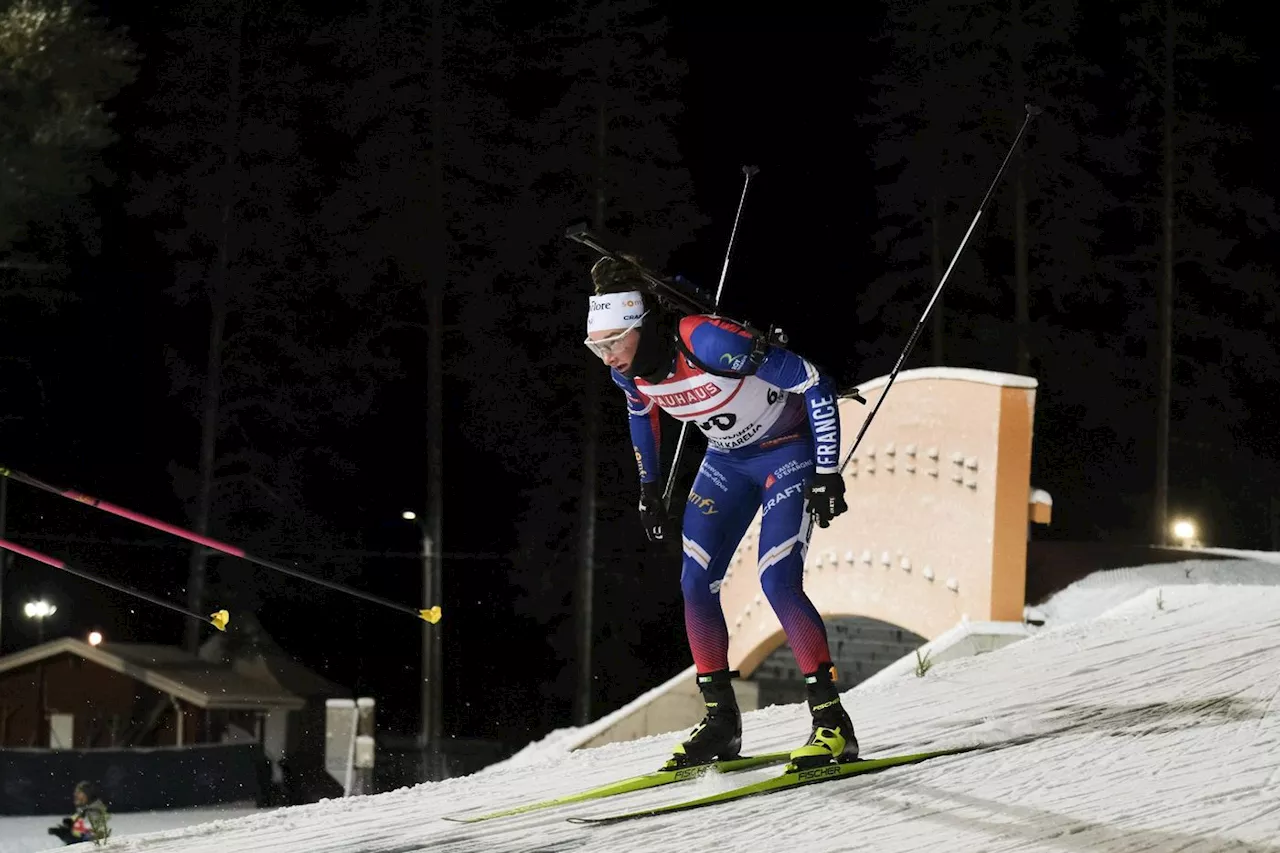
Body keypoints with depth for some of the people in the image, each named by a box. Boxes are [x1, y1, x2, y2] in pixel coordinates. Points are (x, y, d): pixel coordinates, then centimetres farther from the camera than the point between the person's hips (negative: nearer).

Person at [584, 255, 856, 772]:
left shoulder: (708, 343, -36)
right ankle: (721, 722, 10)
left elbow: (815, 386, -28)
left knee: (777, 580, -19)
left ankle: (833, 725, -15)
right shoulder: (627, 369, -14)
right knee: (696, 584, -2)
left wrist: (828, 474, -26)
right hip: (727, 459, 7)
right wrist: (649, 488, 16)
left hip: (789, 450, -7)